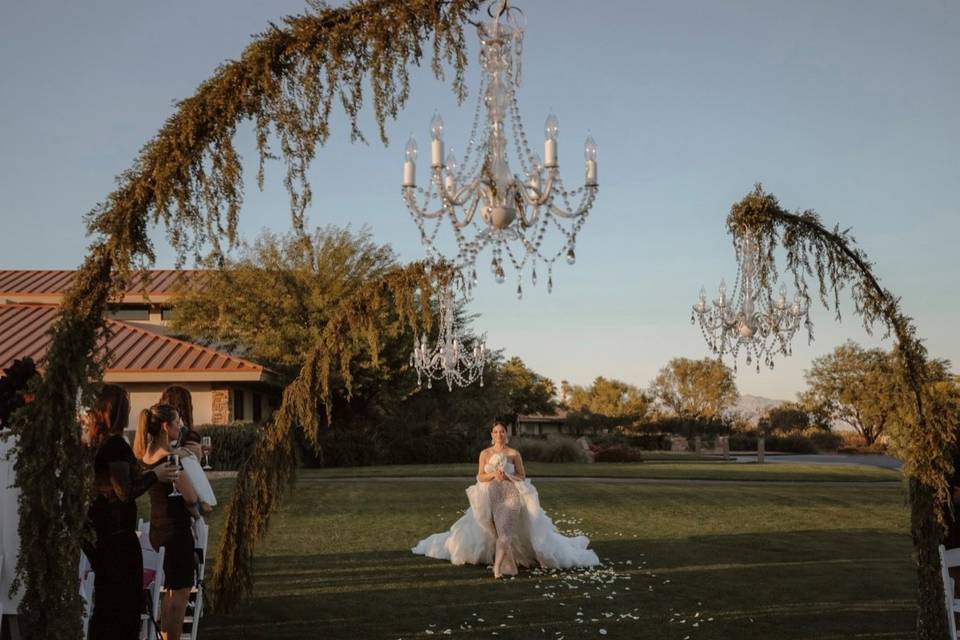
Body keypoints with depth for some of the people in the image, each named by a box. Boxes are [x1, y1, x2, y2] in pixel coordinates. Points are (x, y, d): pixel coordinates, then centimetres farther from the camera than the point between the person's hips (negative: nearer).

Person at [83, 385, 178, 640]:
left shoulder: (91, 443, 7)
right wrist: (155, 475, -9)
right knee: (127, 601, 2)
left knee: (104, 600, 18)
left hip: (95, 531, 8)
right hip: (118, 534, -8)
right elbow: (125, 492, -21)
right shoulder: (116, 444, -17)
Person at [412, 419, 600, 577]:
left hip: (510, 497, -2)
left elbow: (522, 477, 3)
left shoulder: (514, 454, 3)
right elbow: (480, 477, 3)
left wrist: (507, 476, -14)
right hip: (490, 497, 2)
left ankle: (498, 566, -28)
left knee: (504, 531, -20)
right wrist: (493, 474, -15)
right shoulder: (485, 453, 6)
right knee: (492, 532, 4)